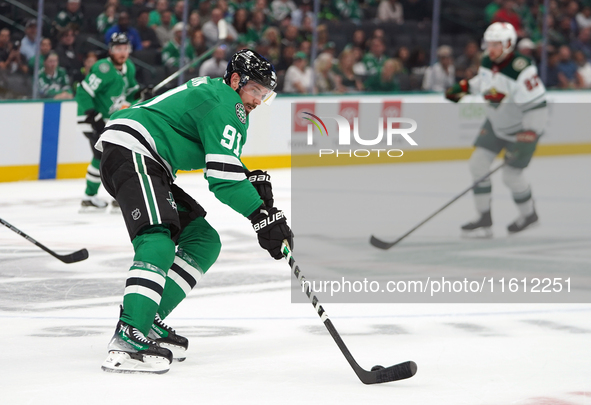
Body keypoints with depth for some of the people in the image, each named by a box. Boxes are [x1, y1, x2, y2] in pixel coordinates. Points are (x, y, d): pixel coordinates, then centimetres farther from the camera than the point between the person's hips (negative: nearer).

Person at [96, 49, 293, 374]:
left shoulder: (212, 93, 24)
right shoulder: (225, 103, -10)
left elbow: (226, 163, 29)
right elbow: (223, 176, -17)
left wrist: (254, 179, 9)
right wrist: (262, 216, -14)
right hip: (129, 152, -11)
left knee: (203, 240, 11)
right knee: (157, 244, -28)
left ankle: (147, 321, 4)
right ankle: (128, 340, -41)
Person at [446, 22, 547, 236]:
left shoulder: (521, 70, -31)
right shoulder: (487, 62, -5)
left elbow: (536, 106, -31)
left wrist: (527, 139, -33)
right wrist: (463, 88, 6)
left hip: (523, 129, -8)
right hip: (495, 123, 8)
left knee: (511, 175, -2)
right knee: (478, 164, -1)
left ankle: (528, 214, 26)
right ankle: (484, 219, 7)